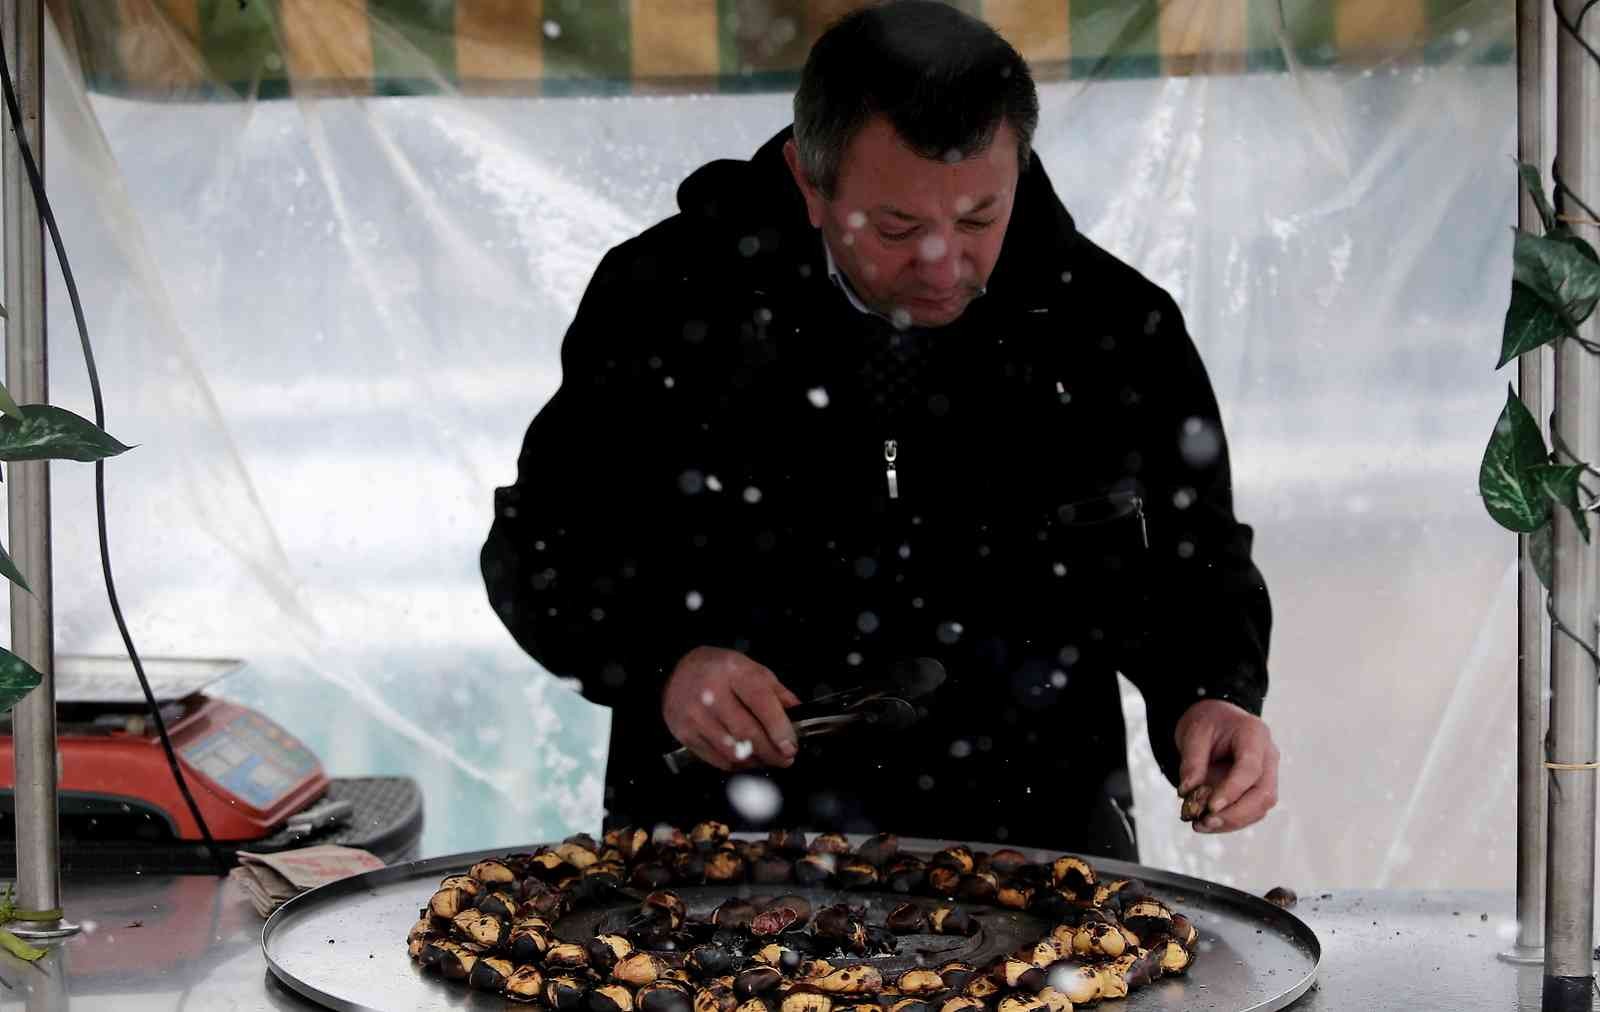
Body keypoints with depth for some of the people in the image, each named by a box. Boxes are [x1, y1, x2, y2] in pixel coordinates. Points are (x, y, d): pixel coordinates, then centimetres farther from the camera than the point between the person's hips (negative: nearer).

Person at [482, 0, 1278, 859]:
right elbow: (537, 545, 3)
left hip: (1029, 844, 3)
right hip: (717, 837, -2)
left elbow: (1197, 562, 9)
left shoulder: (1118, 328, -4)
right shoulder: (664, 297, -6)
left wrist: (1213, 700, -11)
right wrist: (660, 664, -16)